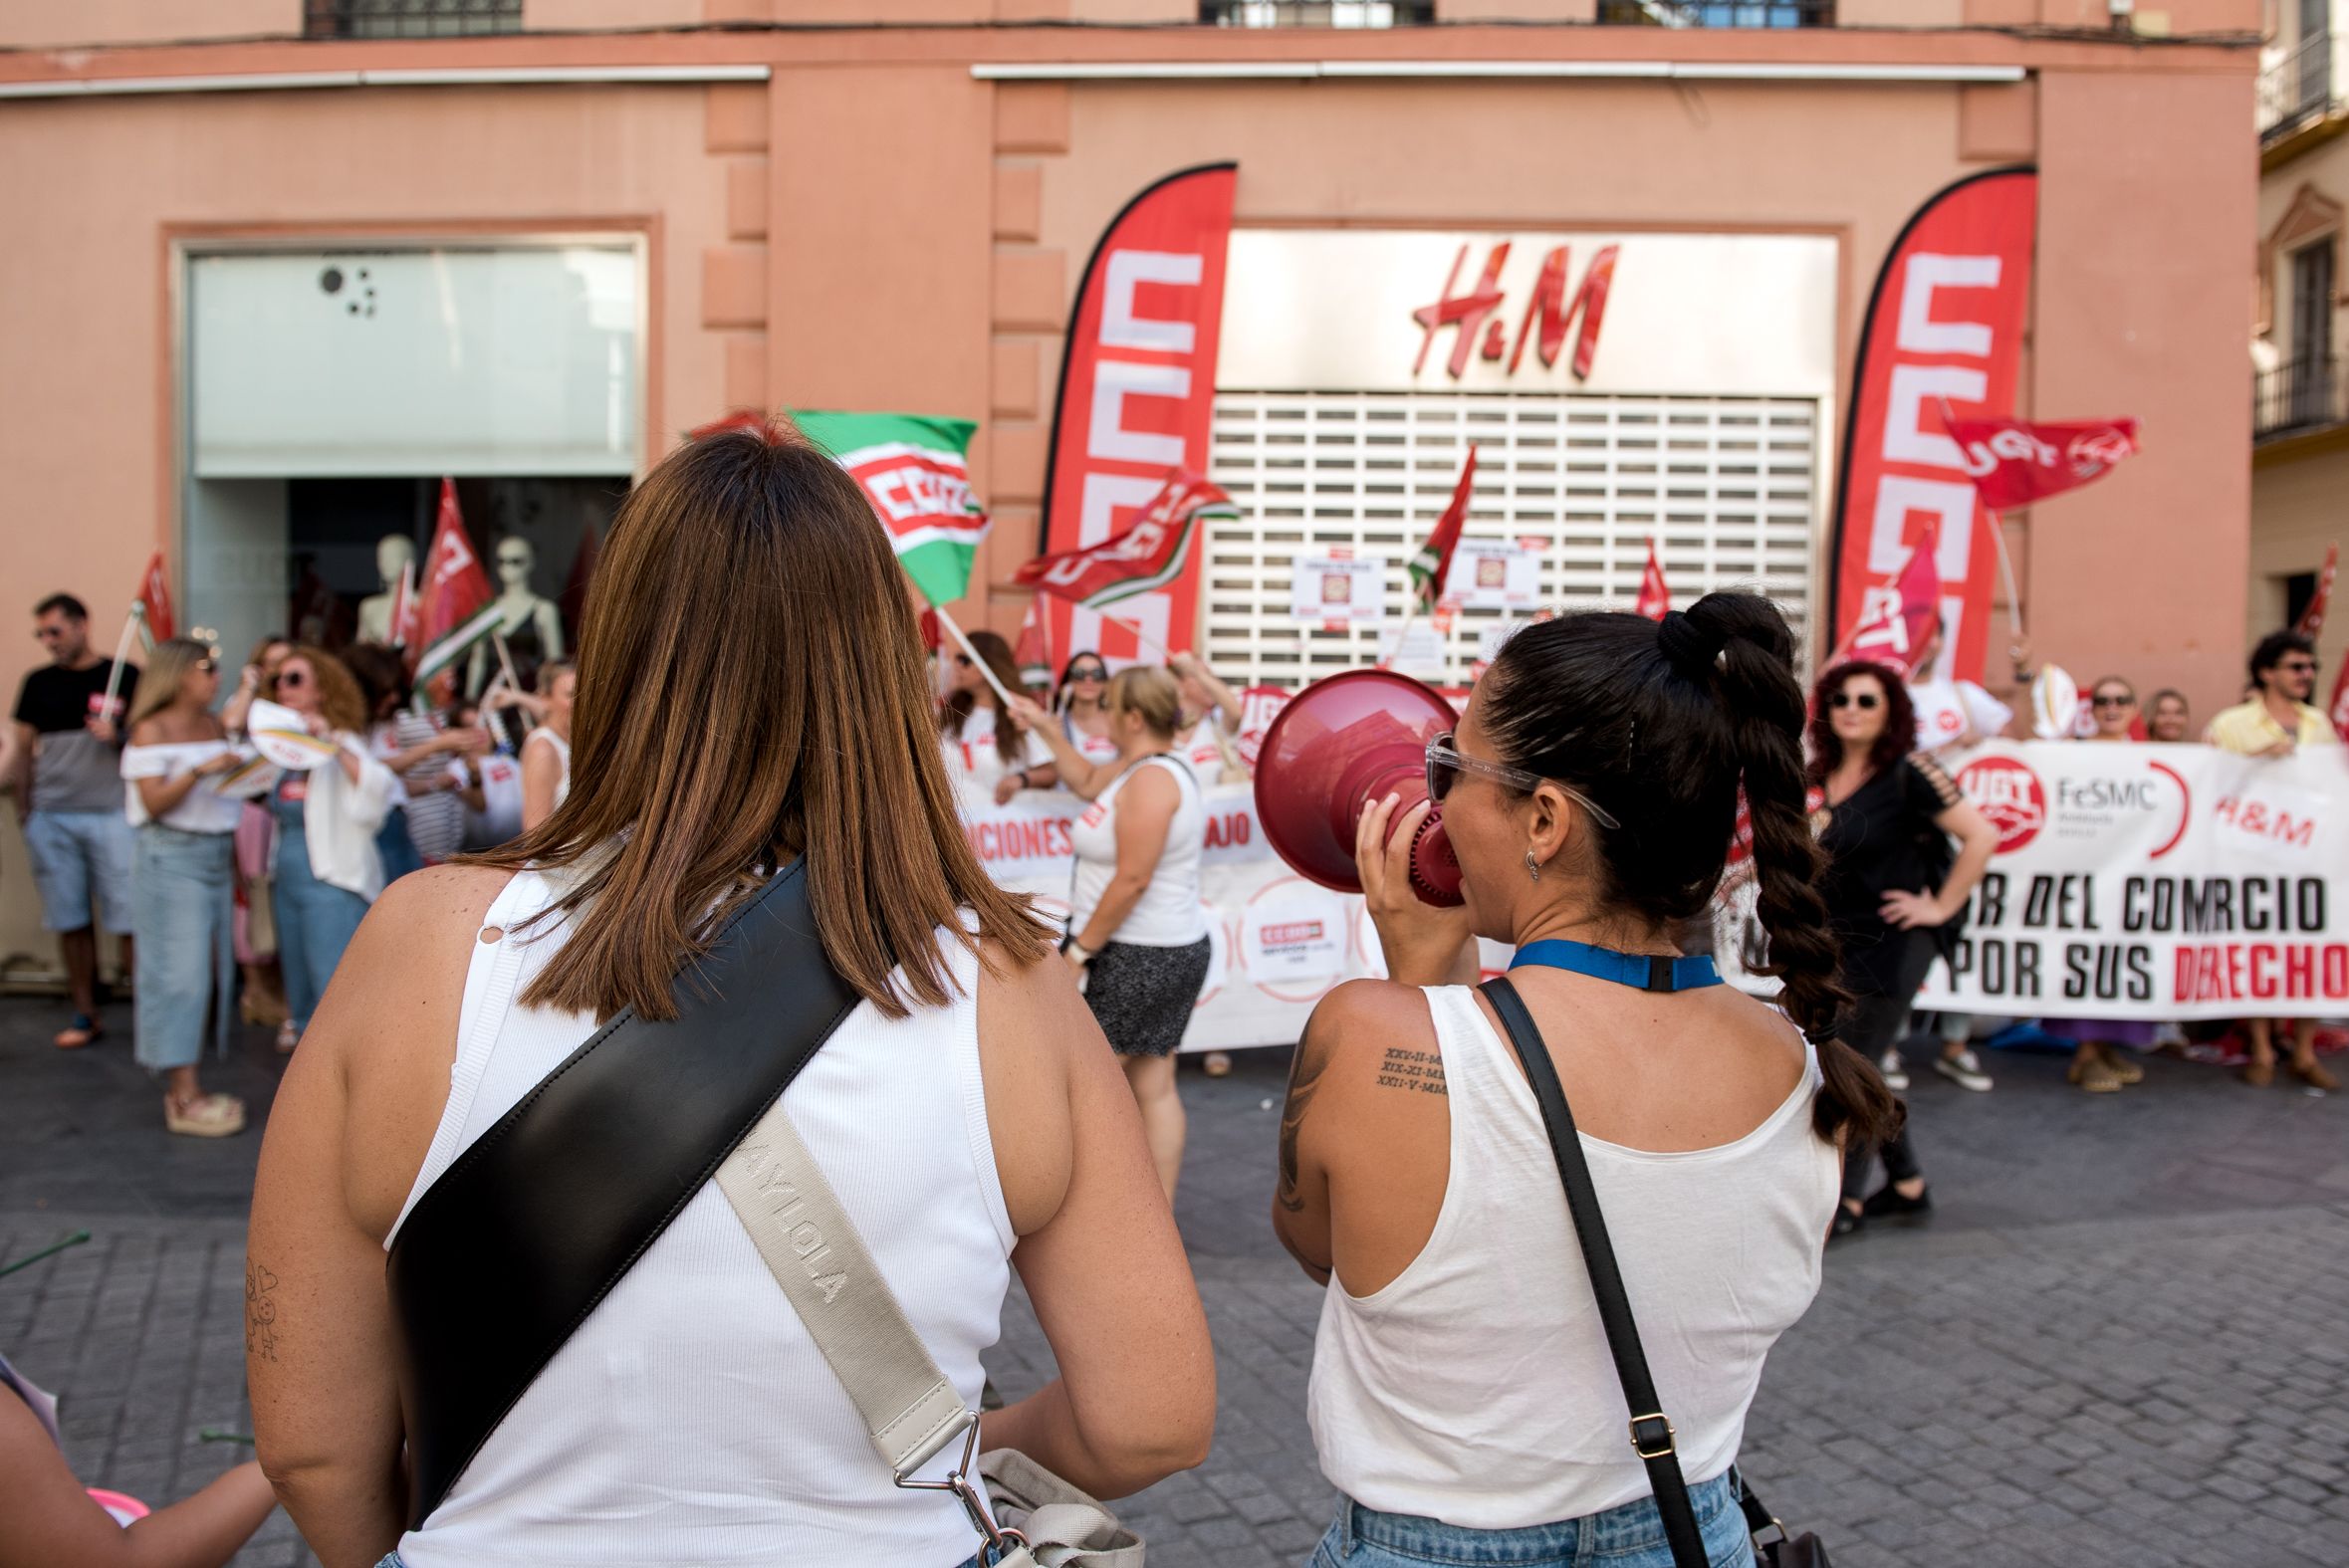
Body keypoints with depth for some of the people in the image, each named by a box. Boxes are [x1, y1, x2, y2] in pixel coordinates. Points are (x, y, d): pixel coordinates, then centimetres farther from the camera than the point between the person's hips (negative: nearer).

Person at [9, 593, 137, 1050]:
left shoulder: (125, 677, 2)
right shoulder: (38, 683, 11)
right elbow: (24, 750, 14)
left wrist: (117, 736, -16)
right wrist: (23, 812, 8)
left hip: (111, 815, -3)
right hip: (51, 819, 3)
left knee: (129, 920, -5)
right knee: (71, 921, 7)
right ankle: (85, 1016, 17)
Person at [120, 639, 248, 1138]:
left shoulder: (216, 727, 14)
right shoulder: (152, 731, -5)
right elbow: (153, 802, -14)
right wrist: (201, 770, -23)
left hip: (217, 856, 7)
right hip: (171, 858, -7)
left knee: (213, 969, 5)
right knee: (181, 972, -8)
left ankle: (185, 1087, 13)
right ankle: (183, 1100, -7)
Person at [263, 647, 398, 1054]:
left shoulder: (342, 743, -7)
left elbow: (378, 788, -25)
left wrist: (332, 741, -30)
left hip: (332, 882, -8)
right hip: (288, 880, 8)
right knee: (301, 999, 14)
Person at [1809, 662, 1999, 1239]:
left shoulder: (1909, 772, -14)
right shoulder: (1823, 777, 7)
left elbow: (1980, 836, -18)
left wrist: (1940, 908, -14)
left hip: (1891, 944, -7)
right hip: (1836, 942, 7)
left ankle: (1846, 1202, 11)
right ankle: (1907, 1186, 29)